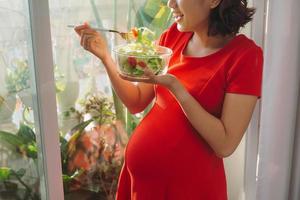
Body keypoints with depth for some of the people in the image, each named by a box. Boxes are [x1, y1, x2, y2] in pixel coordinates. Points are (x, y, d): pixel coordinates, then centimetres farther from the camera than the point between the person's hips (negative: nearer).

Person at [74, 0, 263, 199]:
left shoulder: (244, 54, -15)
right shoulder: (174, 34, 0)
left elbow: (225, 145, -18)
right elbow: (137, 103, 4)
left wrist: (174, 85, -25)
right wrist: (104, 55, -7)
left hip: (190, 184, -5)